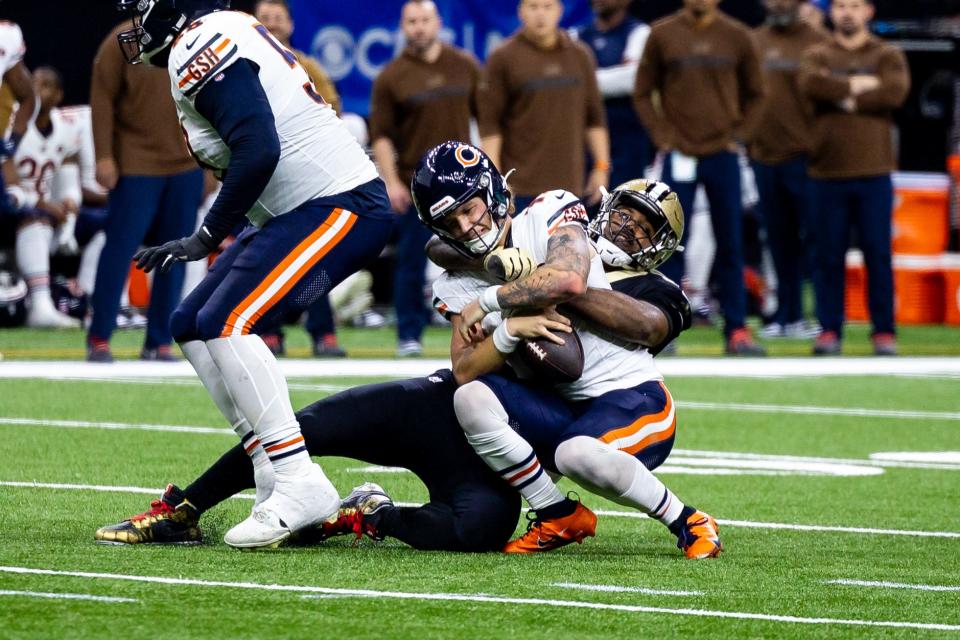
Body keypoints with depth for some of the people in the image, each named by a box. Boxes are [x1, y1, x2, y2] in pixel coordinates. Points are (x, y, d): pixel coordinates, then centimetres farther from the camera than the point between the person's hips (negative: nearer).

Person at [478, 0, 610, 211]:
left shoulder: (580, 55, 9)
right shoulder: (504, 58, -2)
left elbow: (594, 117, 13)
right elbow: (489, 122, -5)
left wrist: (602, 167, 8)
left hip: (569, 183, 4)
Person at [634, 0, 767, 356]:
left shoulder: (736, 37, 3)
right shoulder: (662, 35, 1)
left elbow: (754, 94, 12)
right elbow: (643, 93, 6)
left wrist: (739, 135, 2)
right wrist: (662, 136, -3)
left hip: (723, 155, 1)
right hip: (679, 157, -1)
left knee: (730, 245, 2)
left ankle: (736, 330, 5)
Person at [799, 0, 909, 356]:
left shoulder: (887, 56, 9)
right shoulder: (818, 56, 12)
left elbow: (896, 92, -11)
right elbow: (811, 84, -11)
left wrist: (843, 96, -8)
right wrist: (860, 85, -10)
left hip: (873, 175, -1)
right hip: (828, 174, 1)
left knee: (878, 253, -2)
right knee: (829, 255, 2)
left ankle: (884, 331, 3)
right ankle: (829, 330, 7)